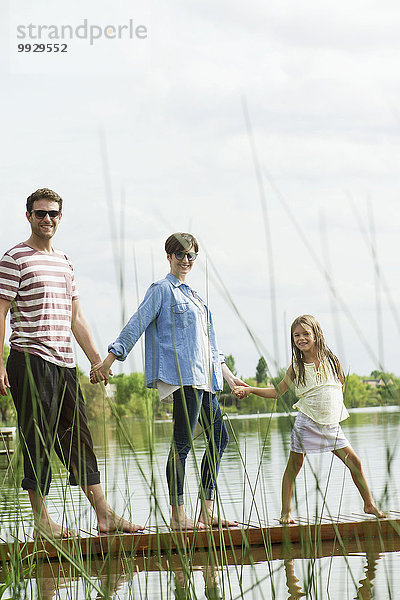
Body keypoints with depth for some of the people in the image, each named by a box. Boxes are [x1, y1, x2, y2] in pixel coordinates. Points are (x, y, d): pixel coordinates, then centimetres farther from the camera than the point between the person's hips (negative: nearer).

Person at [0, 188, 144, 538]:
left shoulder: (64, 262, 18)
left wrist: (97, 361, 18)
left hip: (64, 363, 7)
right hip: (30, 361, -7)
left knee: (78, 437, 7)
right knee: (38, 440, -4)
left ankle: (104, 514, 9)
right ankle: (41, 520, 2)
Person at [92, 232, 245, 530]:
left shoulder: (194, 296, 25)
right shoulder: (162, 290, 1)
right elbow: (136, 326, -6)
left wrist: (229, 376, 29)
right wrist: (108, 361, -12)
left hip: (203, 379, 9)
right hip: (183, 375, -9)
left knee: (219, 438, 7)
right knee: (182, 443, -11)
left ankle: (207, 512, 11)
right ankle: (178, 515, -11)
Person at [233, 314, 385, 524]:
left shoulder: (331, 360, 3)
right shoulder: (296, 367, 0)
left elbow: (341, 385, 19)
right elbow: (277, 391, 7)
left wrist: (334, 404, 6)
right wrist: (249, 390, -1)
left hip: (330, 423, 1)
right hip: (306, 422, -1)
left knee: (354, 461, 1)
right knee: (293, 466, -2)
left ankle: (369, 504, 15)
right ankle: (285, 512, 7)